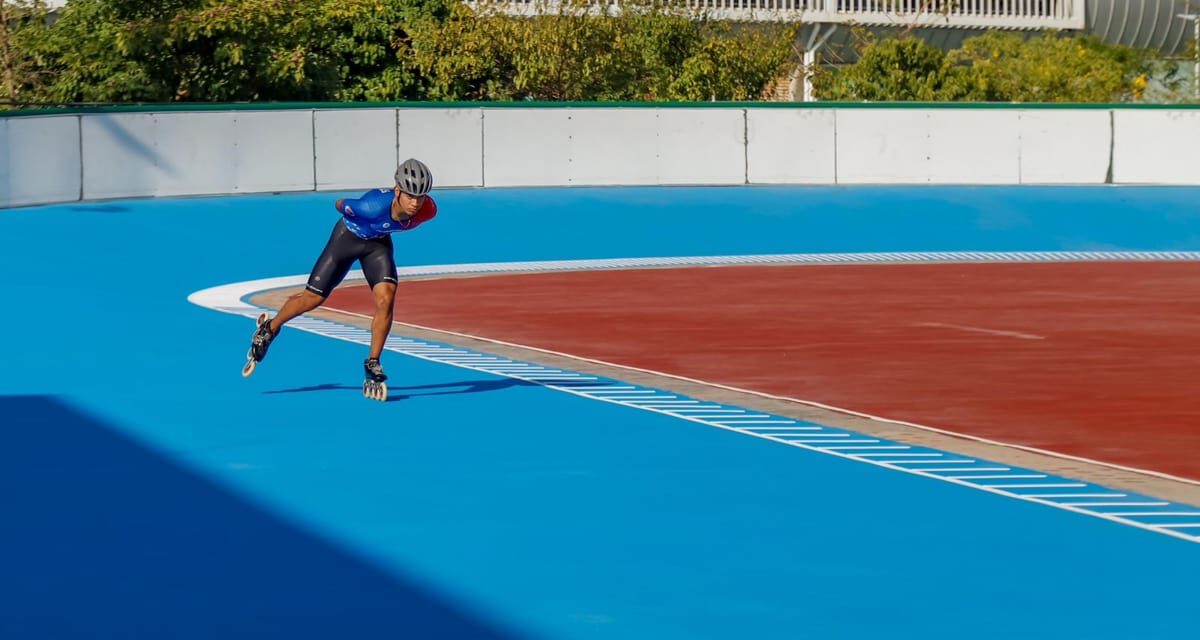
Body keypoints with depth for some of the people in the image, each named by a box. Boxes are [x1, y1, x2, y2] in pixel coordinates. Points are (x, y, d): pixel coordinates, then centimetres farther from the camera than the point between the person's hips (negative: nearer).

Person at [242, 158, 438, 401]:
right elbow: (341, 205, -19)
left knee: (386, 299, -18)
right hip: (348, 236, -3)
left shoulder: (428, 210, -29)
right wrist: (348, 213, 4)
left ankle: (372, 365, -5)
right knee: (313, 298, 4)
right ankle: (269, 329, 31)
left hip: (378, 243, 3)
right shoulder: (373, 206, -42)